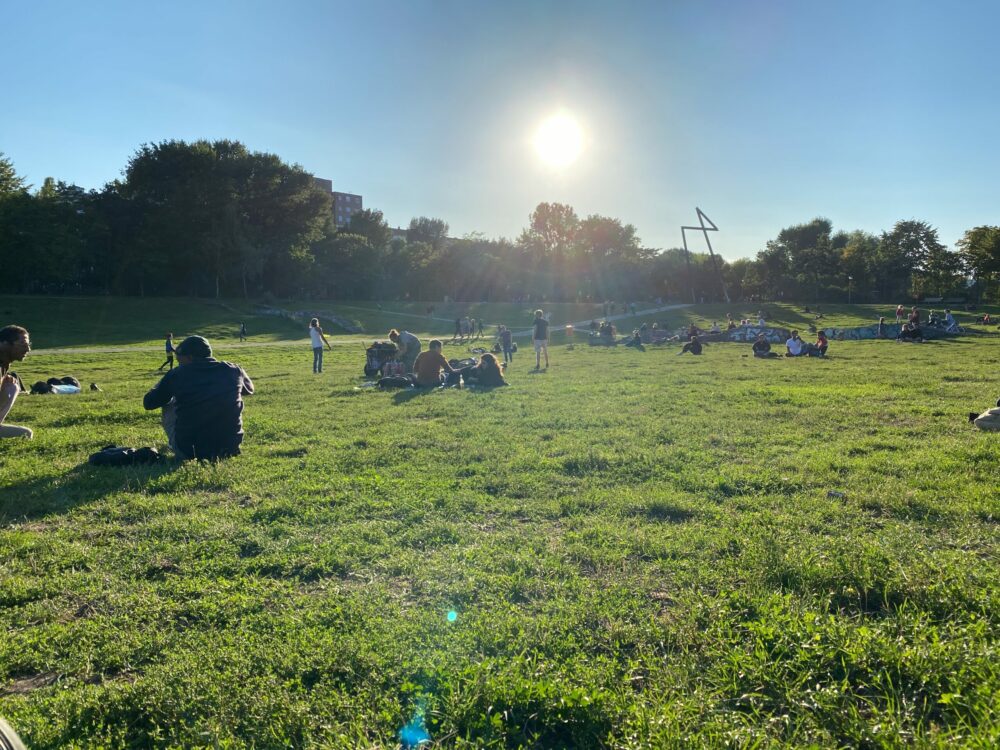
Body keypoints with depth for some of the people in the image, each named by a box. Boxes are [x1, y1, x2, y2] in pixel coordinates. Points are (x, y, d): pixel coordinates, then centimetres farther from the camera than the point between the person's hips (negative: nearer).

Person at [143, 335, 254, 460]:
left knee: (168, 402, 19)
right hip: (230, 449, 2)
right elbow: (249, 390, 21)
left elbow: (148, 404, 7)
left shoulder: (177, 375, -7)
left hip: (188, 452, -1)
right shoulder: (234, 370, -2)